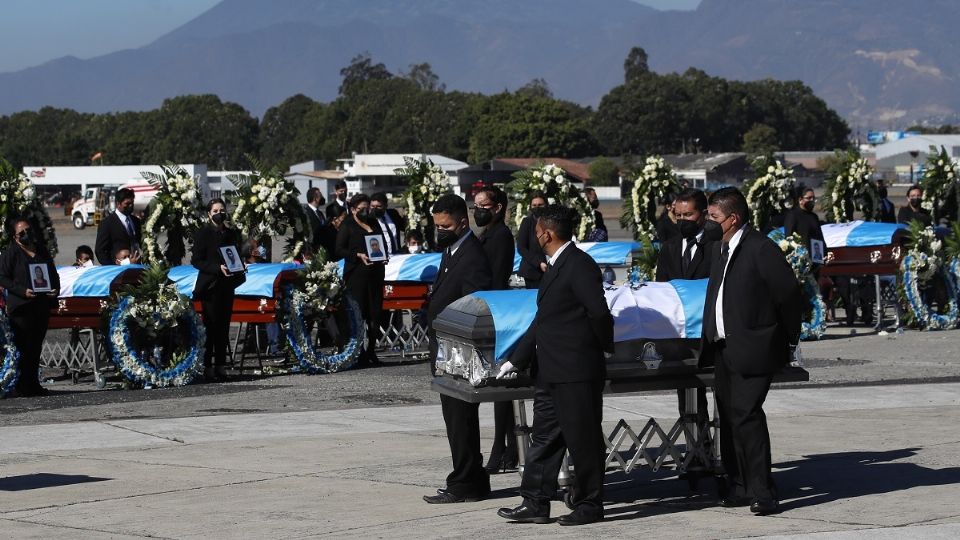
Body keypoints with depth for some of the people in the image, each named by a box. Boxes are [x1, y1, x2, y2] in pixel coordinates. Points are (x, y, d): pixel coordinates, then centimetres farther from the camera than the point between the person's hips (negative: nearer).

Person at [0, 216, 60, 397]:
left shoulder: (42, 250, 14)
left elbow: (53, 273, 21)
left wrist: (55, 289, 1)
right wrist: (23, 291, -18)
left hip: (42, 306, 6)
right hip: (21, 307, -5)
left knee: (36, 346, 9)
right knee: (23, 347, -7)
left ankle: (33, 384, 16)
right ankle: (23, 386, -4)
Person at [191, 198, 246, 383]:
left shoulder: (232, 234, 15)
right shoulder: (202, 234, -1)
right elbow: (196, 261, -6)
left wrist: (239, 273, 2)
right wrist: (218, 268, -17)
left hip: (227, 286, 5)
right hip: (210, 286, -5)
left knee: (223, 327, 4)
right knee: (211, 327, -8)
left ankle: (221, 366, 8)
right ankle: (208, 367, -6)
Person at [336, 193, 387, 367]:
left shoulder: (374, 223, 18)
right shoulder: (347, 225, 1)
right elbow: (339, 250, -5)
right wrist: (358, 255, -17)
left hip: (375, 273, 6)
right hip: (356, 273, -6)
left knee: (375, 313, 3)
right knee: (358, 313, -8)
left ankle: (371, 351, 11)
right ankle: (358, 353, -5)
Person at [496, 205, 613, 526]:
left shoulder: (579, 265, -15)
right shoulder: (556, 267, 17)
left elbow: (599, 313, -21)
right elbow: (543, 319, 20)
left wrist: (605, 346, -6)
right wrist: (517, 360, 19)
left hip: (577, 371, -10)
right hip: (551, 371, 10)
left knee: (583, 439, 0)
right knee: (544, 437, 11)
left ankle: (589, 505, 9)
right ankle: (535, 504, 15)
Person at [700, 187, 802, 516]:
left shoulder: (761, 248, -14)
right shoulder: (719, 249, 14)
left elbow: (789, 296, -12)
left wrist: (789, 343, -4)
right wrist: (711, 343, 17)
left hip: (752, 350, -9)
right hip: (724, 350, 9)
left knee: (745, 414, -15)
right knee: (729, 417, 10)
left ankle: (763, 493, -13)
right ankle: (738, 487, 18)